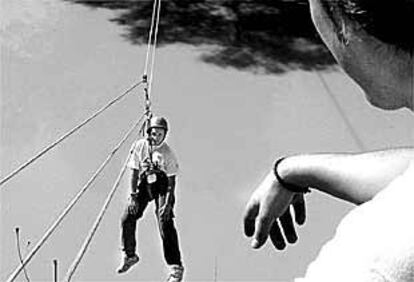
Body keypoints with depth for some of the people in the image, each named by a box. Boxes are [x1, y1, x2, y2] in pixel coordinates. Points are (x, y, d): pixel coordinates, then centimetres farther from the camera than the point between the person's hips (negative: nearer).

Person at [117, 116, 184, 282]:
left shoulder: (167, 153, -17)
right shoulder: (140, 146, -9)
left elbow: (171, 180, -14)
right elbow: (134, 172, -4)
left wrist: (167, 203, -23)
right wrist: (133, 196, -10)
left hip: (162, 185, -4)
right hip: (144, 183, 4)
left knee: (165, 223, -17)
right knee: (127, 218, -2)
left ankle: (176, 267, -15)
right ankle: (130, 255, 20)